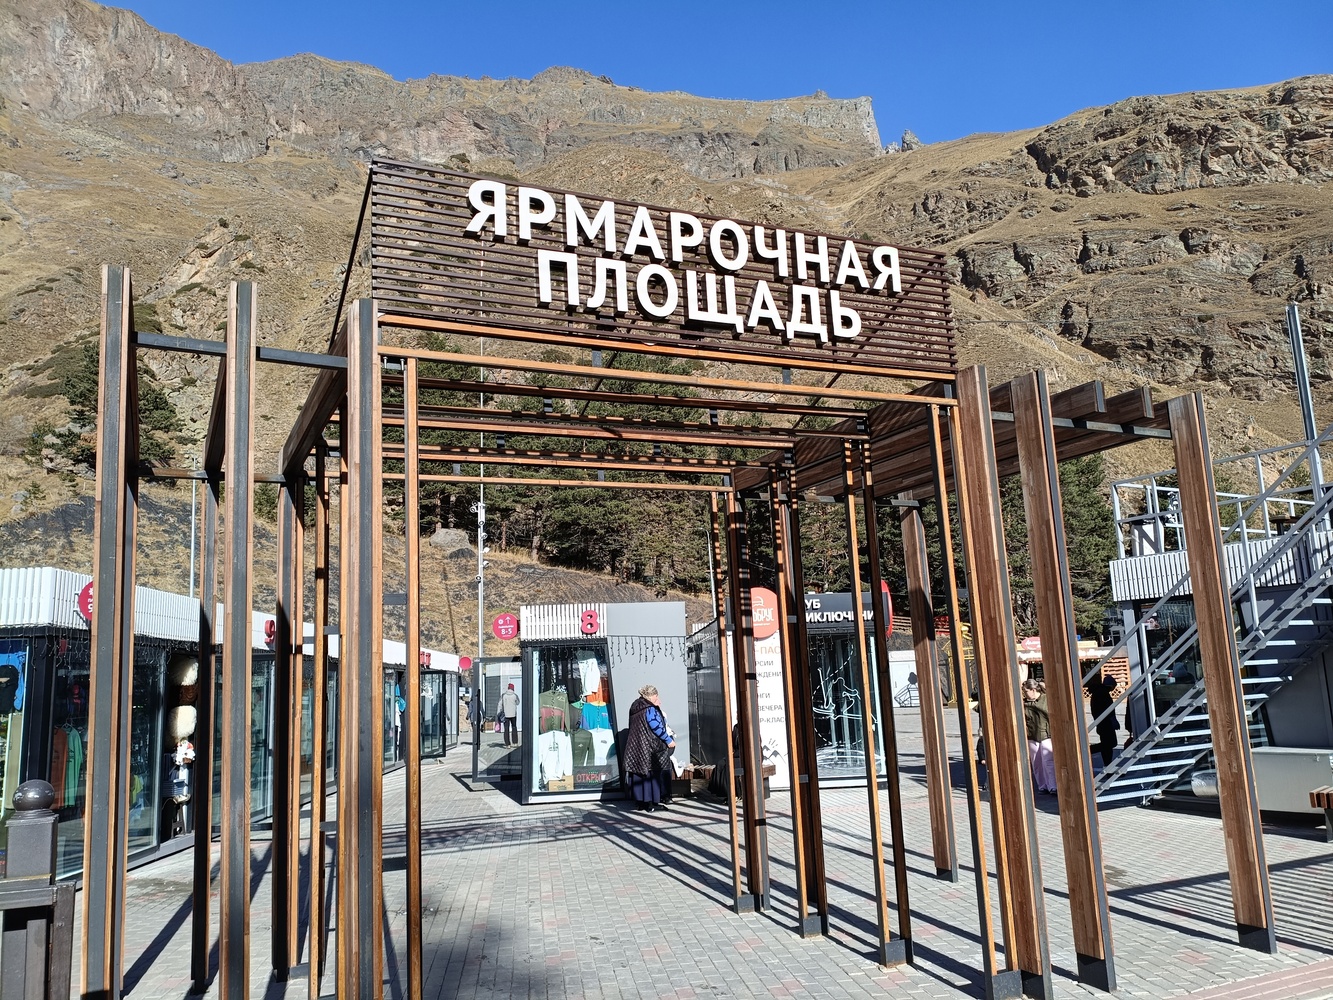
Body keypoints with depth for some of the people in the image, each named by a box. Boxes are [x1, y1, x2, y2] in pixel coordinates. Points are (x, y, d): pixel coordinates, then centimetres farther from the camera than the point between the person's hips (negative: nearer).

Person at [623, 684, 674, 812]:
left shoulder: (635, 708, 11)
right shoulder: (650, 709, -14)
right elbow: (657, 727, -17)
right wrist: (669, 741, -6)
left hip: (635, 748, 8)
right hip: (650, 749, -8)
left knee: (638, 775, 11)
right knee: (652, 774, -1)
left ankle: (639, 801, 15)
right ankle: (651, 803, 0)